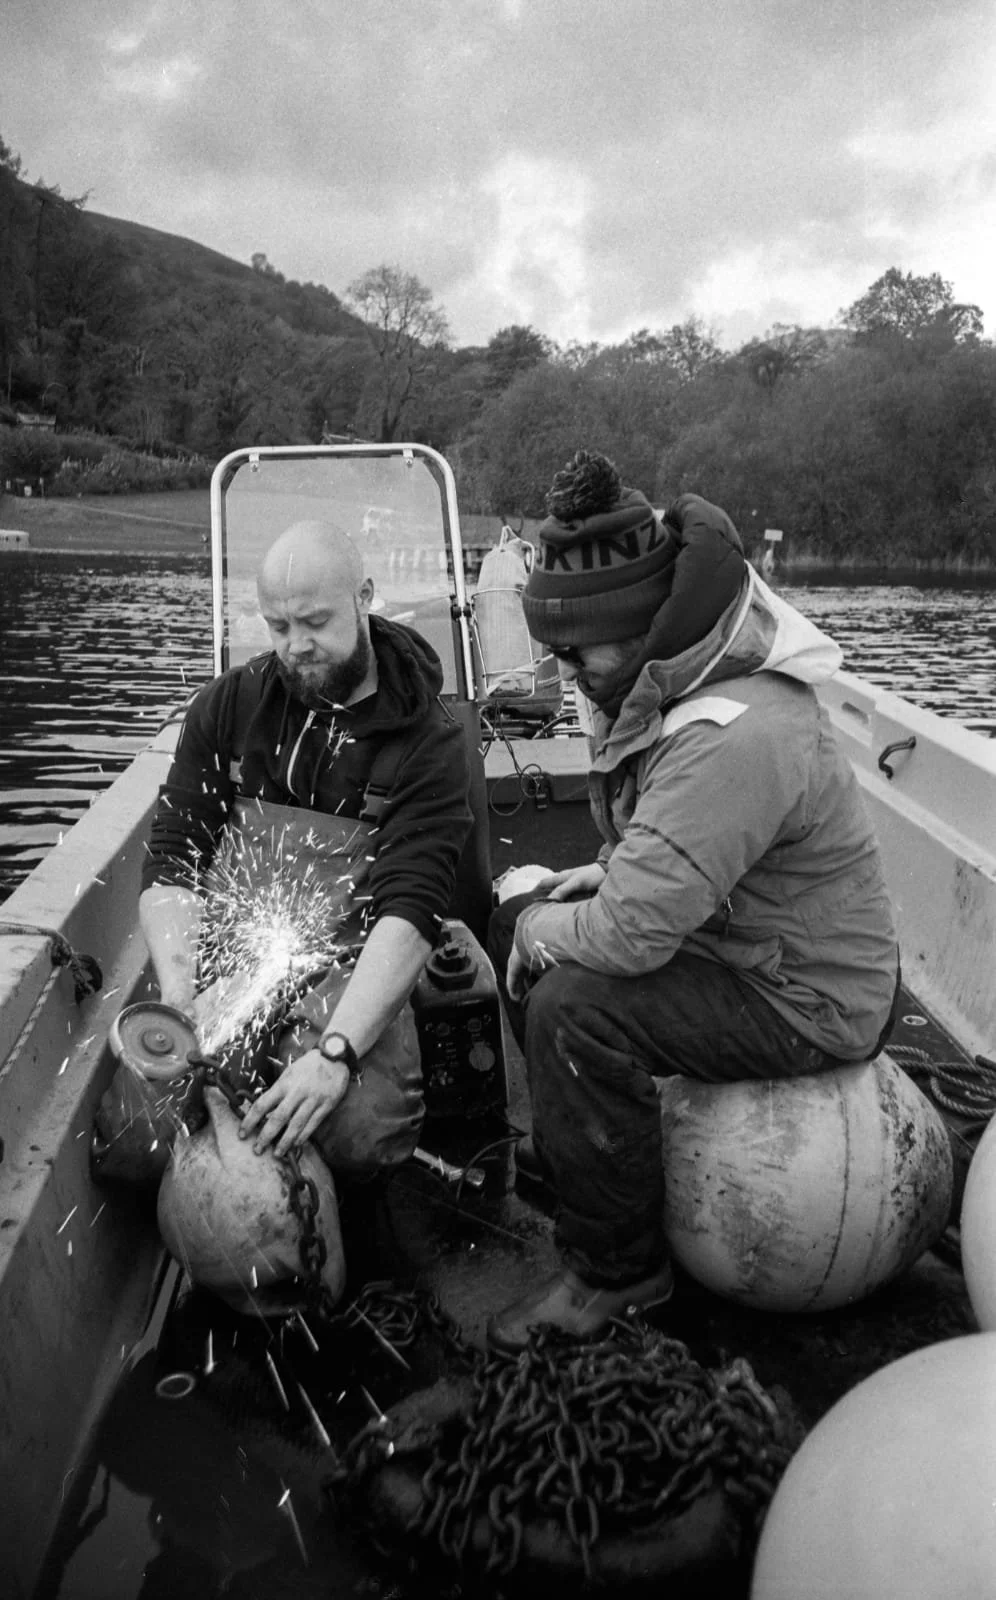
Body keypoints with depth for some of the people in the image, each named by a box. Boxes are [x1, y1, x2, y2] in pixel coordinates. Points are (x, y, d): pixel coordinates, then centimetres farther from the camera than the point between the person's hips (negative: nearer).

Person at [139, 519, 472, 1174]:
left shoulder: (429, 742, -4)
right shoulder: (227, 705, 7)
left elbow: (411, 911, -15)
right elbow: (170, 867, 3)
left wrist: (335, 1054, -29)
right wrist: (180, 1003, -14)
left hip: (352, 974, -2)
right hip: (221, 964, 3)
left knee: (361, 1132, -30)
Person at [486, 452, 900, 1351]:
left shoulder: (736, 739, -34)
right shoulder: (679, 689, 0)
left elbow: (632, 933, -36)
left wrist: (546, 931, -16)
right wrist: (612, 870, 2)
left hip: (809, 1005, -10)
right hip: (743, 941, 10)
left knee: (576, 1008, -29)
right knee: (517, 923, 9)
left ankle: (617, 1270, -5)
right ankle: (568, 1152, 29)